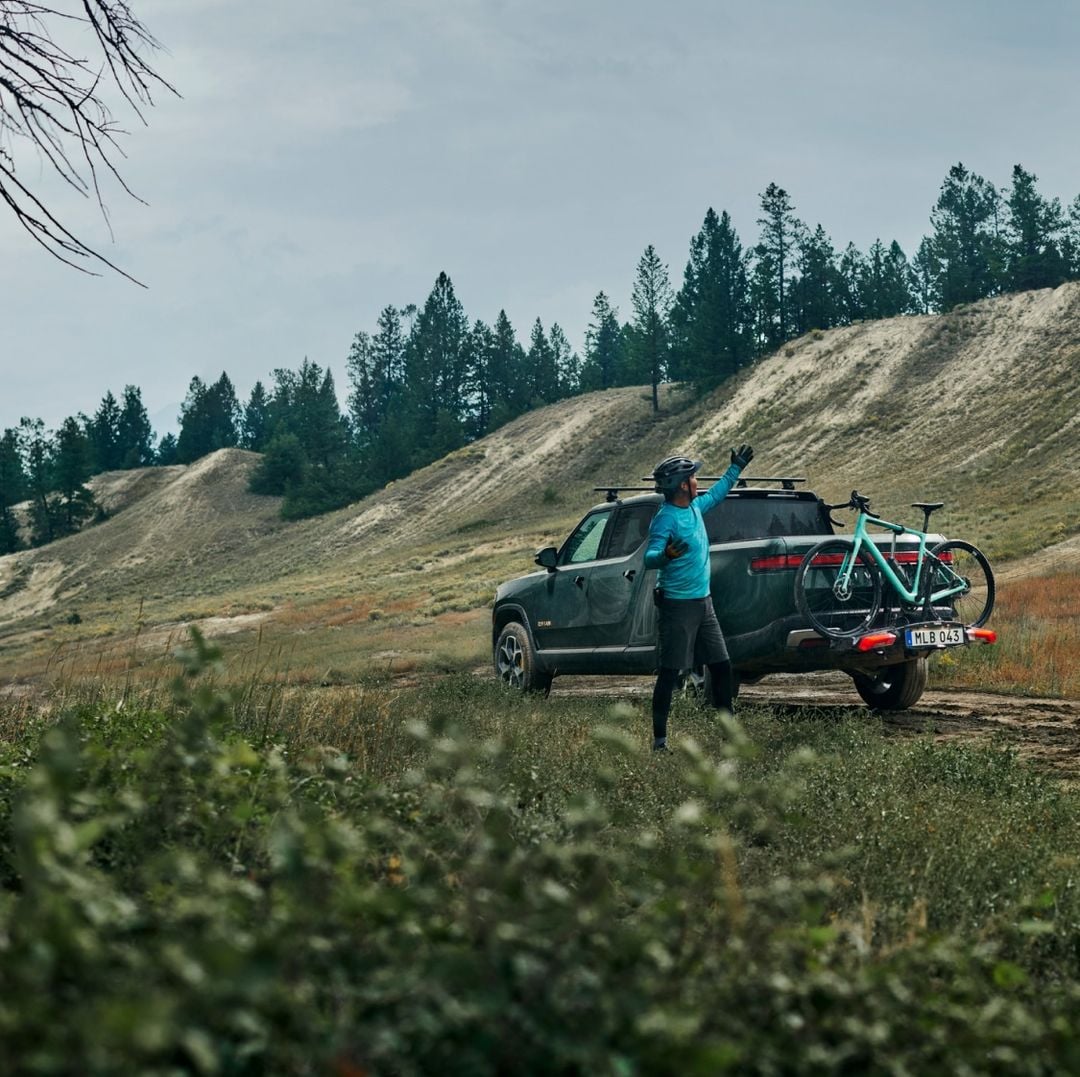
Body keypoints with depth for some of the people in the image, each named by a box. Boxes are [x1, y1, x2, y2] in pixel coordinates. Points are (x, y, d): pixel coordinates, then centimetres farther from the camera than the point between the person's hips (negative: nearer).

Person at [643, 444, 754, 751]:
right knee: (670, 673, -6)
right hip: (678, 605, -9)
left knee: (722, 666, 12)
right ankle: (659, 737, -2)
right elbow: (649, 558, -27)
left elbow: (715, 494, 32)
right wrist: (665, 555, -48)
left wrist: (736, 468, 38)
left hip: (703, 602, 9)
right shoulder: (666, 518, -17)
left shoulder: (694, 507, 9)